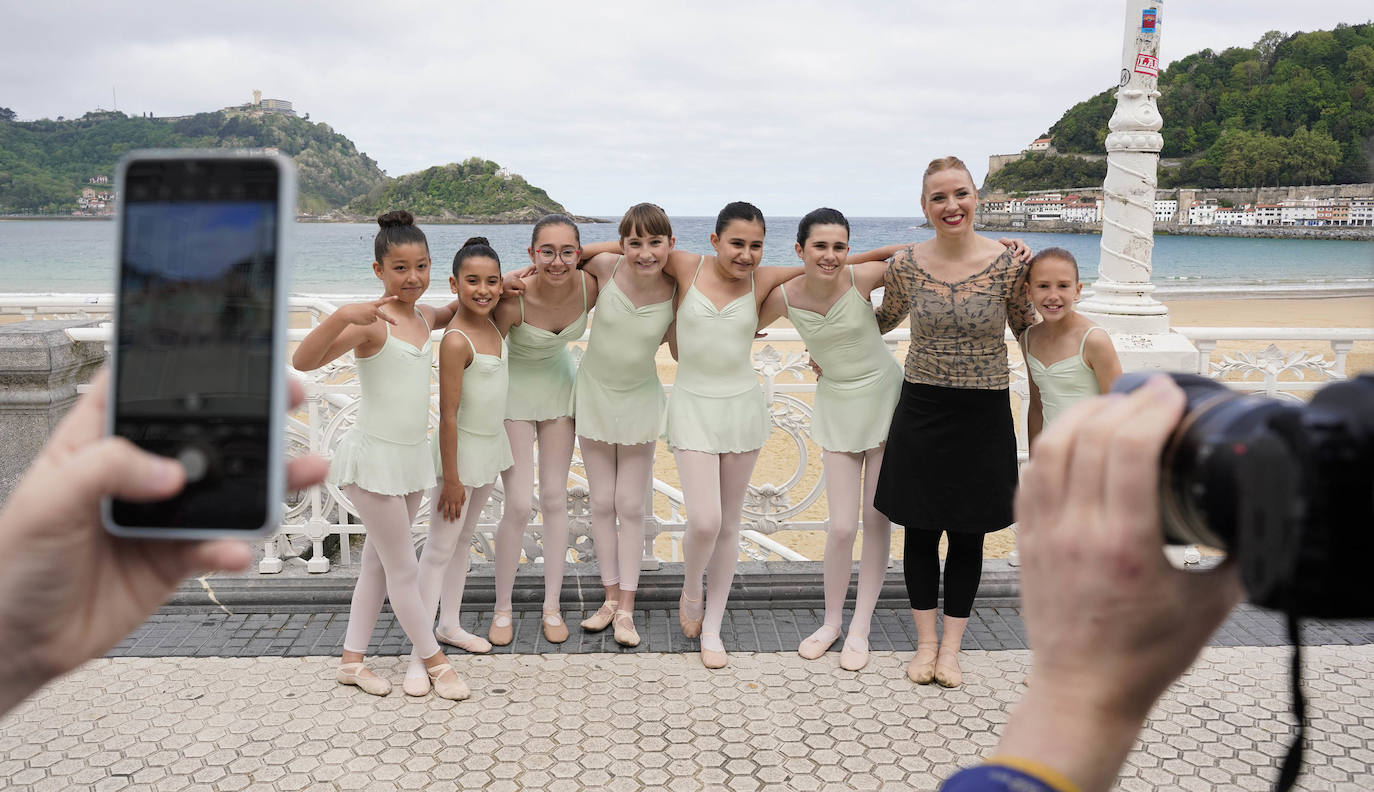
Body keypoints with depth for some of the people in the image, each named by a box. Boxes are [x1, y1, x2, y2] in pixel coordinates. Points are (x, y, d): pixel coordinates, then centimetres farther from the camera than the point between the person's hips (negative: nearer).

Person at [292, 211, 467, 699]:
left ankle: (352, 660, 29)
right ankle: (434, 661, 19)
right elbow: (303, 361, -29)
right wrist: (342, 316, -43)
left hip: (412, 457, 8)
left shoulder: (423, 317, 5)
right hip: (374, 457, -8)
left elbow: (451, 313, 30)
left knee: (379, 563, 16)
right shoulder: (372, 322, -17)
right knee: (404, 570, 4)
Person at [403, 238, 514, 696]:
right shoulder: (456, 341, -23)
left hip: (492, 445, 8)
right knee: (440, 549, -2)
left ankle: (449, 625, 34)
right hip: (461, 450, -8)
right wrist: (450, 478, -19)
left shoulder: (491, 323, -1)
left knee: (464, 539, 19)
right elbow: (448, 414, -21)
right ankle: (420, 653, 5)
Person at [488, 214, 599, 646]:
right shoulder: (513, 300, -32)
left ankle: (552, 606, 19)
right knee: (519, 506, -6)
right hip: (514, 388, -3)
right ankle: (502, 608, 14)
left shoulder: (590, 287, -21)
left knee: (555, 498, 7)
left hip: (559, 383, 3)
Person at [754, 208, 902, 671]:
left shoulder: (862, 277, -18)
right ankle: (832, 620, 20)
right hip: (838, 407, 1)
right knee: (842, 526, -4)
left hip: (886, 397, -1)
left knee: (877, 517, 4)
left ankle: (860, 627, 19)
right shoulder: (785, 298, -12)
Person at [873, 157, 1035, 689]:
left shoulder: (1007, 264, -9)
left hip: (983, 416, -1)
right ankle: (926, 642, 27)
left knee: (968, 535, 9)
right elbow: (885, 319, 15)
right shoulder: (905, 265, -4)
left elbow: (1027, 328, 6)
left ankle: (951, 647, 26)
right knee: (920, 530, 9)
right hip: (920, 411, 1)